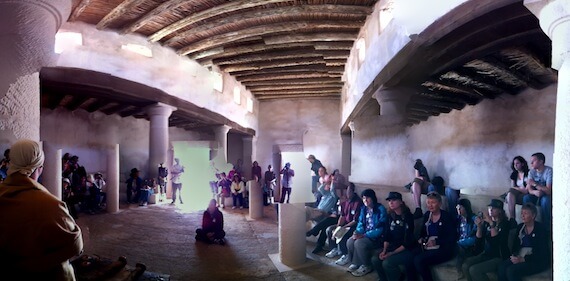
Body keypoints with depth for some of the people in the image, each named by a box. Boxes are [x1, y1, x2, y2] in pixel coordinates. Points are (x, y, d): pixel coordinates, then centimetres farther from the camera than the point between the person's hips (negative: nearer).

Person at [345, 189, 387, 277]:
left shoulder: (381, 209, -16)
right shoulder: (364, 208, 7)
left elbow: (380, 229, -20)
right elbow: (360, 223, 10)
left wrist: (364, 235, -25)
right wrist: (357, 232, -14)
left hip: (376, 237, -7)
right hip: (364, 234, 7)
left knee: (359, 243, -28)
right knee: (350, 242, -17)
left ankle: (367, 266, -6)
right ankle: (355, 263, 5)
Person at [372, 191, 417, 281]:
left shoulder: (408, 216, -17)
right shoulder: (390, 216, 3)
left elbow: (408, 242, -19)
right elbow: (387, 235, 6)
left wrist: (392, 253, -20)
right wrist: (384, 250, -9)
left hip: (408, 249, -6)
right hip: (393, 246, 7)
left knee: (387, 263, -26)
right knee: (375, 259, -13)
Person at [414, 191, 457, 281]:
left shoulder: (447, 217, -8)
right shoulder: (427, 215, 10)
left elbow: (453, 238, -11)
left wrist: (436, 242, -19)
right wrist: (421, 238, 0)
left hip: (444, 250, -5)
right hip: (428, 248, 6)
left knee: (418, 260, -28)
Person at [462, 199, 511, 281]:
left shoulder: (505, 223, -9)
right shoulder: (486, 222, 6)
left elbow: (497, 239, -24)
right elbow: (479, 238, 2)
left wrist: (491, 223, -30)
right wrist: (479, 226, -15)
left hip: (499, 257, -6)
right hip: (486, 254, 6)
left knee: (474, 270, -24)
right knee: (465, 266, -17)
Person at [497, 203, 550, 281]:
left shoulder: (540, 229, -9)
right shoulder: (520, 227, 11)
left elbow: (541, 253, -14)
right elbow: (515, 244, 13)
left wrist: (523, 259, -22)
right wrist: (514, 256, -8)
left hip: (538, 261, -6)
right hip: (520, 256, 6)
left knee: (511, 271, -29)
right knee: (502, 267, -23)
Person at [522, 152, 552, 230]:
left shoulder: (549, 171, -17)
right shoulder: (532, 172, -1)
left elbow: (548, 191, -24)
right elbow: (529, 189, -10)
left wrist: (534, 184, -26)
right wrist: (534, 192, -33)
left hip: (547, 196, -4)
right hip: (536, 195, 4)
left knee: (545, 200, -37)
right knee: (526, 198, -26)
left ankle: (546, 228, -25)